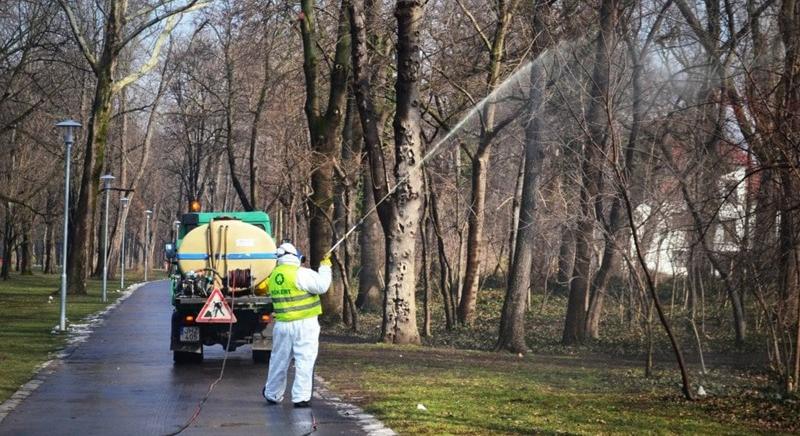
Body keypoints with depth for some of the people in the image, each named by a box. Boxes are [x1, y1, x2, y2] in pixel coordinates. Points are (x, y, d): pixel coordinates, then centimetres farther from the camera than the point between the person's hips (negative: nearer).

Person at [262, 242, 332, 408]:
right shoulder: (301, 273, -14)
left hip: (282, 324, 6)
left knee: (279, 360, 17)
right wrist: (325, 268, -1)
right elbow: (321, 286, -15)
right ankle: (301, 397, -4)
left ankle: (272, 394, 28)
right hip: (304, 325, -6)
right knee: (304, 361, -2)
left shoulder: (273, 277, 8)